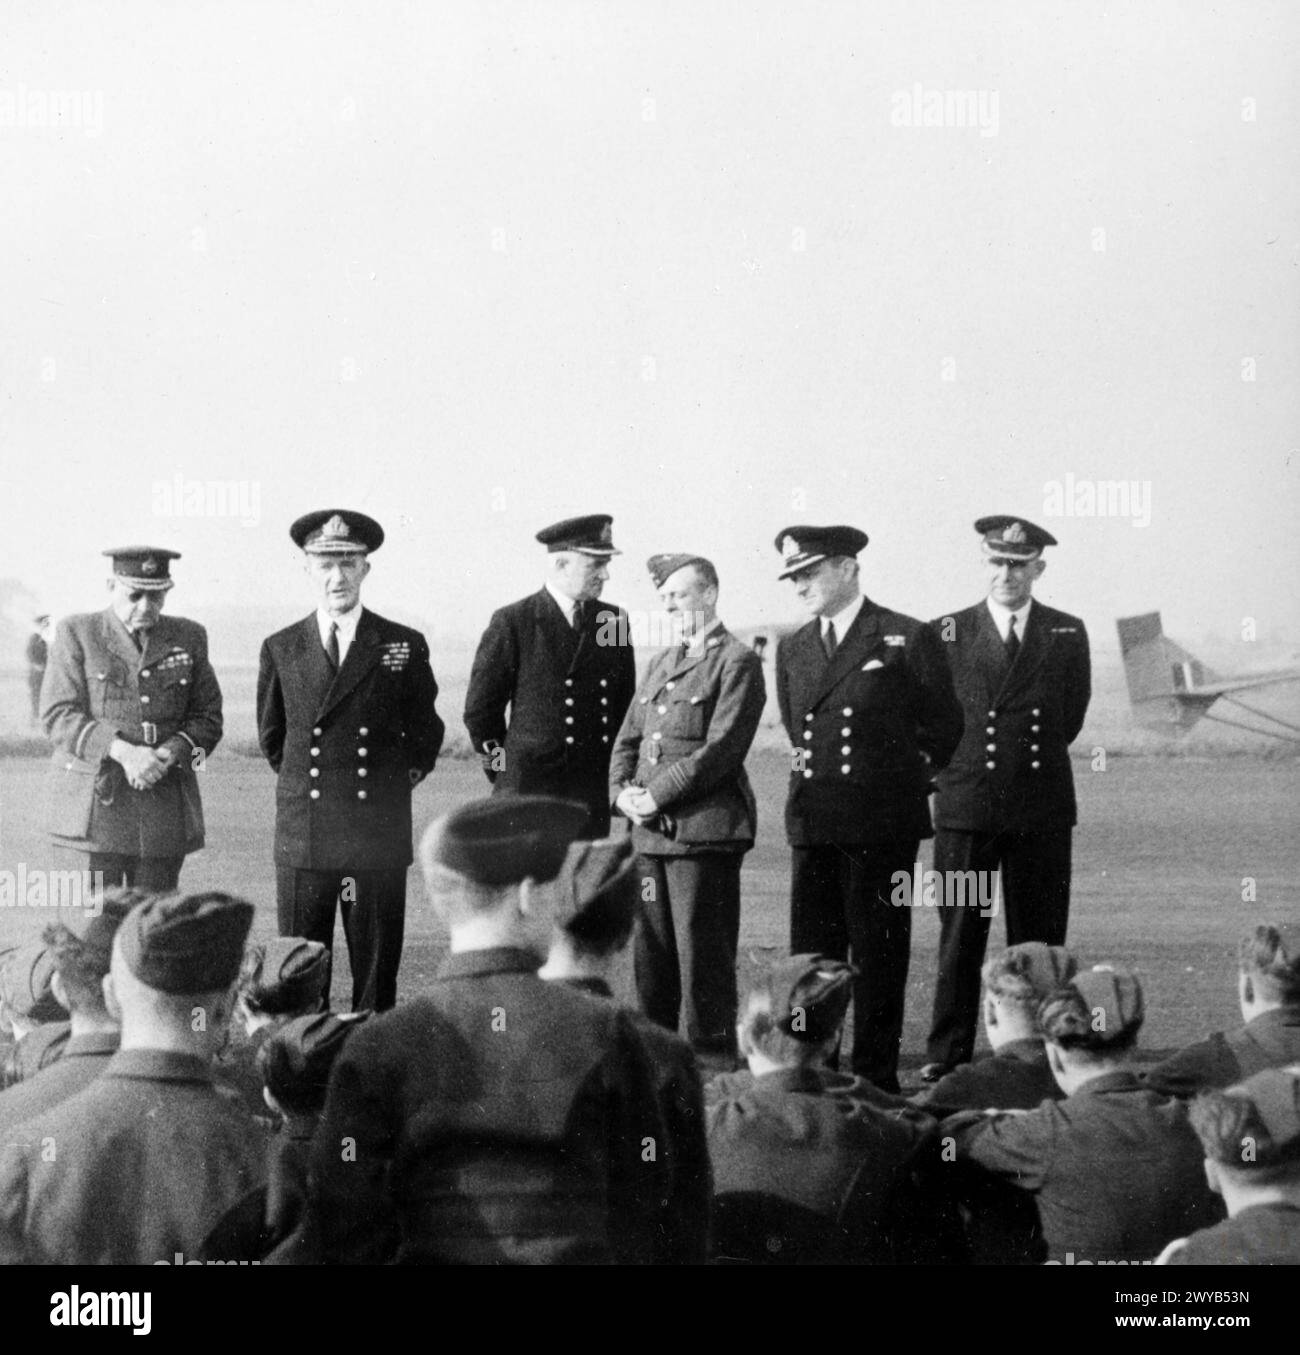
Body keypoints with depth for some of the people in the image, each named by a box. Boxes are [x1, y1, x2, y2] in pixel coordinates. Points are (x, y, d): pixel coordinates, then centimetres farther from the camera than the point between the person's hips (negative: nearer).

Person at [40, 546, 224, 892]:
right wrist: (122, 752, -19)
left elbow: (208, 718, 11)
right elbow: (57, 716, -5)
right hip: (94, 805, -3)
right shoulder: (76, 633, 2)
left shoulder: (189, 637, 11)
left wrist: (171, 753, -11)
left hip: (166, 809, 3)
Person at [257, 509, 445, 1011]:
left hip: (378, 839, -1)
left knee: (377, 975, 3)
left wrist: (404, 777, 10)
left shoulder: (404, 647, 4)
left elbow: (425, 731, 17)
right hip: (302, 838, 1)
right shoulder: (280, 649, 7)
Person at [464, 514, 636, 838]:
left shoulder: (614, 622, 9)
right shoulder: (512, 622, -5)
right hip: (525, 792, -4)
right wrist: (506, 776, 7)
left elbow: (625, 704, 18)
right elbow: (479, 709, 0)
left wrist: (617, 772, 13)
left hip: (593, 798, 4)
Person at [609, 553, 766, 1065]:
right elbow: (627, 739, 20)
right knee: (651, 951, 9)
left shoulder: (737, 663, -5)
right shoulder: (661, 664, 21)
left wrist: (656, 795, -15)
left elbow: (721, 749, -14)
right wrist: (622, 792, 1)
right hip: (651, 830, 7)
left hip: (704, 829, -7)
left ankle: (712, 1057, 2)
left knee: (703, 951, -4)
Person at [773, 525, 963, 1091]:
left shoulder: (906, 640, -4)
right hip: (812, 822, 5)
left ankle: (876, 1076, 7)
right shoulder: (792, 648, 13)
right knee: (810, 952, 4)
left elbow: (944, 725, 7)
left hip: (883, 821, -5)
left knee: (878, 953, 1)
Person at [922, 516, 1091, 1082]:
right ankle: (946, 1058, 5)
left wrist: (1035, 756, 10)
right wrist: (962, 765, 9)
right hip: (966, 806, -1)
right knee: (959, 939, 1)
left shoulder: (1067, 634, 7)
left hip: (1042, 810, 1)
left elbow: (1071, 717, 12)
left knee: (1038, 940, 3)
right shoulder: (947, 632, 5)